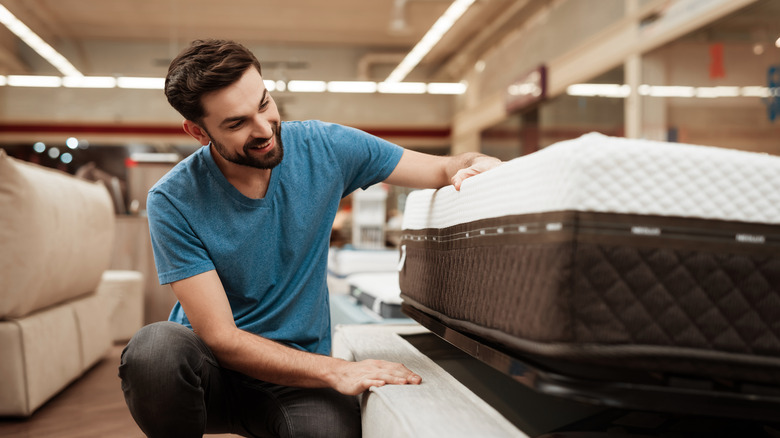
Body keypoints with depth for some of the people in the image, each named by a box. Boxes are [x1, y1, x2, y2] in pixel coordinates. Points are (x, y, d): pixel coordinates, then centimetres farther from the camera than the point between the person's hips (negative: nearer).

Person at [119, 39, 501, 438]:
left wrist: (473, 167, -24)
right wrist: (336, 370, -26)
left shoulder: (321, 147, -7)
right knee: (154, 348, -35)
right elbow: (220, 337, -17)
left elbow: (441, 169, 1)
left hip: (299, 373, 2)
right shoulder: (173, 203, -14)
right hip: (215, 368, -2)